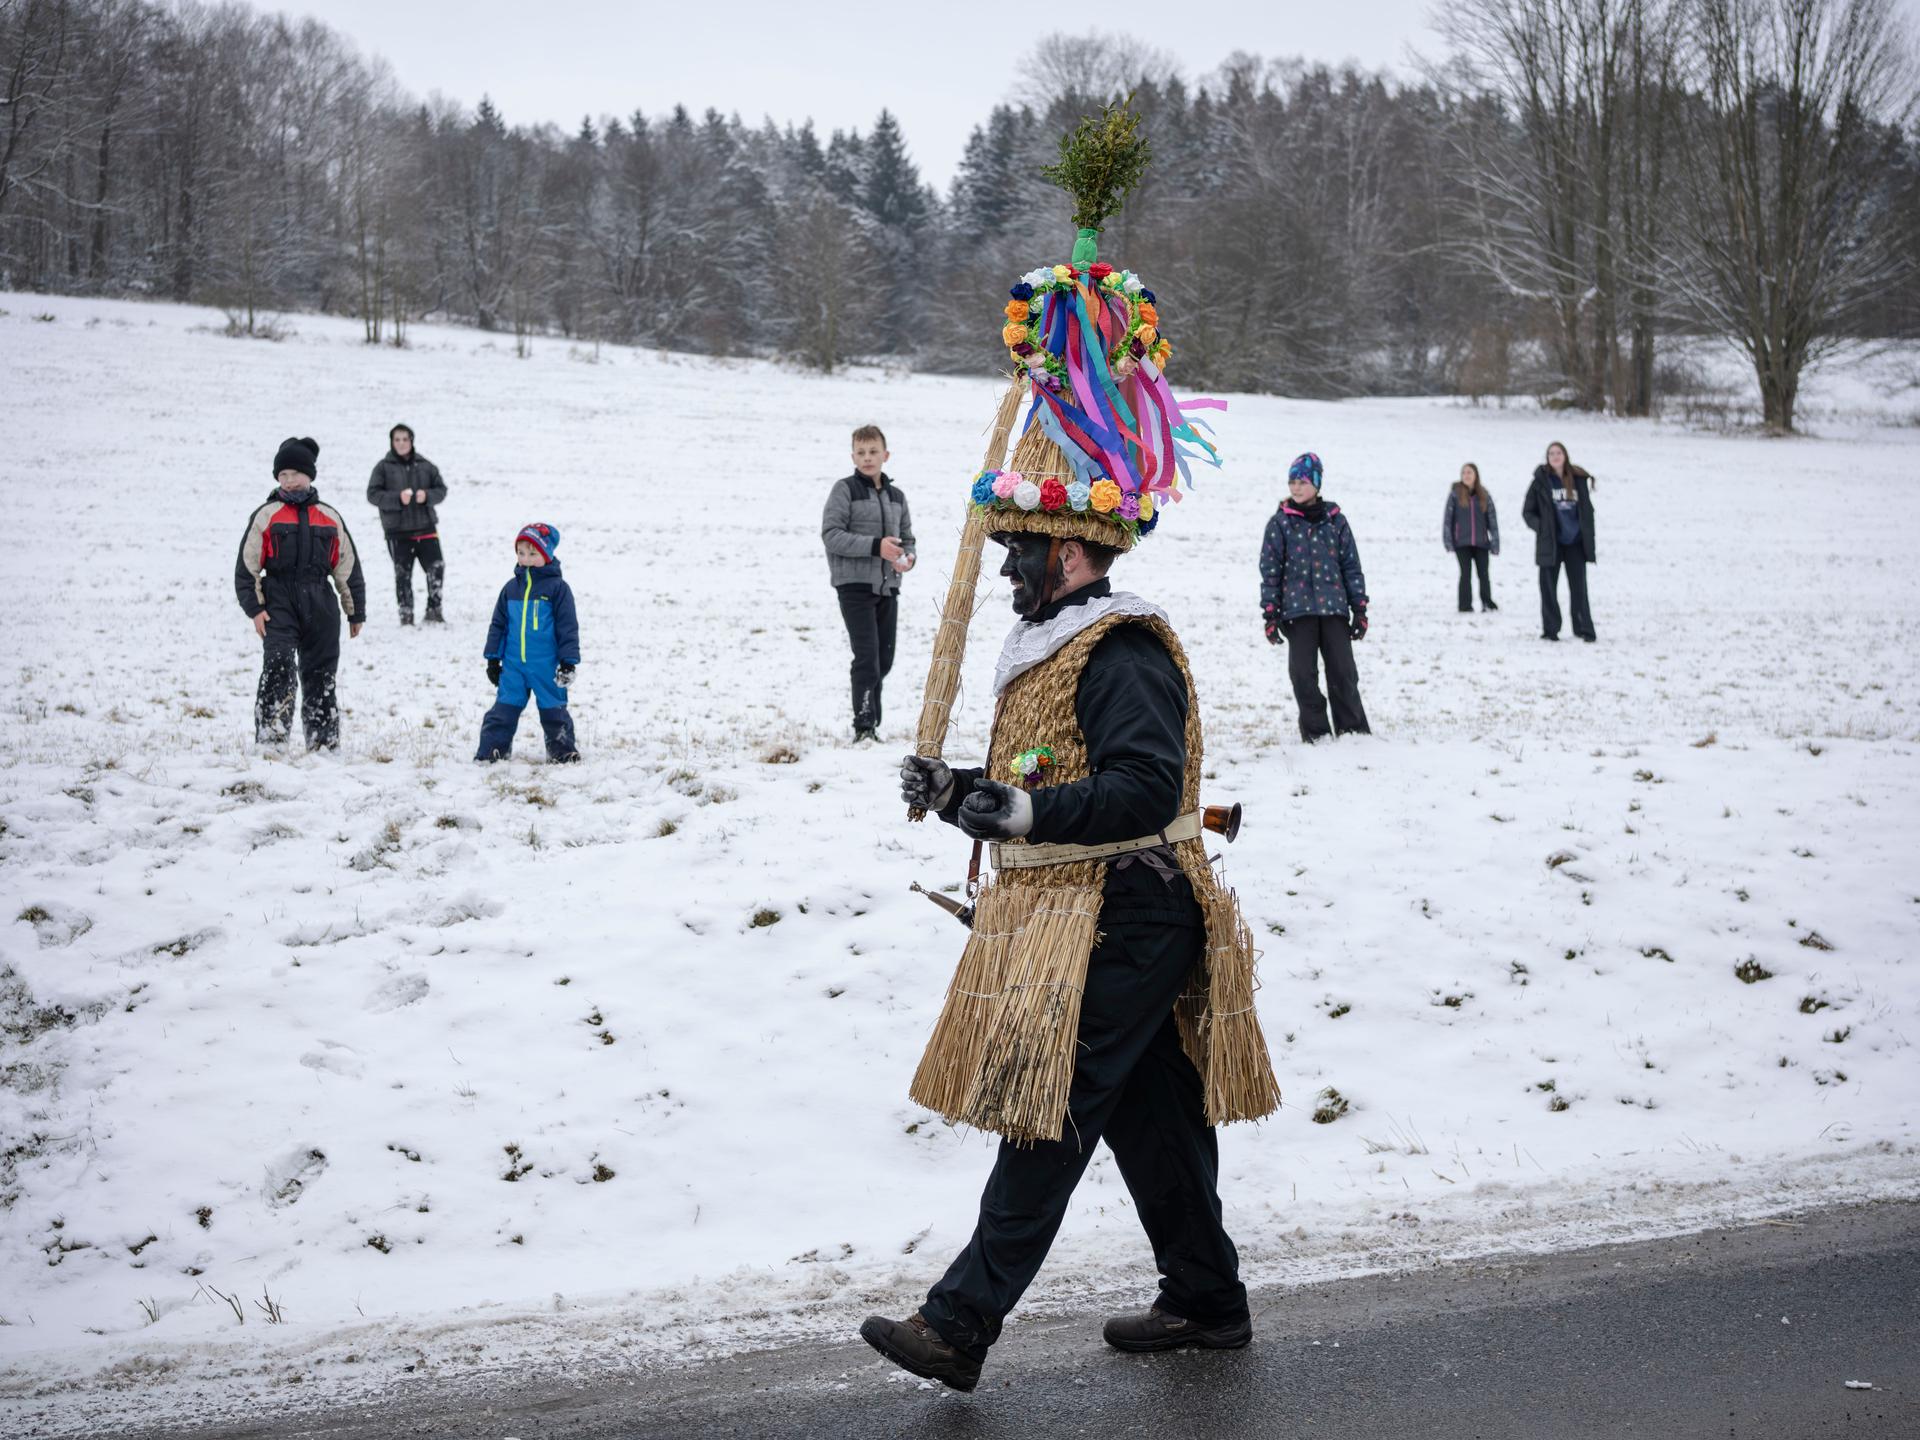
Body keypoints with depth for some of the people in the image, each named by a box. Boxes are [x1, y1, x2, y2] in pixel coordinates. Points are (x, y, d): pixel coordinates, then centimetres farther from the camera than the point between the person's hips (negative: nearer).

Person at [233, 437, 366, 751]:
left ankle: (324, 740, 17)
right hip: (279, 603, -3)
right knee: (278, 667, -19)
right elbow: (247, 566, 1)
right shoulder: (266, 516, 3)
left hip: (320, 606, 3)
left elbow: (348, 567, 15)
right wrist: (254, 608, -7)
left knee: (321, 675, 8)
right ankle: (270, 737, -20)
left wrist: (356, 612, 14)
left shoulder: (330, 518, 11)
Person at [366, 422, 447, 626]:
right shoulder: (383, 467, 0)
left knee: (436, 567, -5)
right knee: (403, 574, 2)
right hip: (398, 531, -2)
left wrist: (427, 496, -11)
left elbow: (441, 489, 10)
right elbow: (373, 494, -5)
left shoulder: (425, 465, 7)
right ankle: (406, 615, 12)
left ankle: (434, 611, 10)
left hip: (426, 526, 2)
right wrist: (398, 498, -18)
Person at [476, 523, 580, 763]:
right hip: (513, 664, 3)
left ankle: (563, 750, 18)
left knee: (553, 709, 7)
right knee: (504, 708, 4)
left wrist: (568, 661, -8)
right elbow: (498, 624, 13)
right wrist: (493, 658, 11)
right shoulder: (511, 588, 7)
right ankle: (492, 749, 10)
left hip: (546, 666, -3)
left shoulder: (557, 588, -5)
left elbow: (568, 626, -5)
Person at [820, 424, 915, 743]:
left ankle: (872, 722, 23)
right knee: (866, 656, -13)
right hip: (854, 584, -6)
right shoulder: (844, 490, -4)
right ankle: (863, 726, -11)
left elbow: (907, 537, 20)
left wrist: (907, 557, -4)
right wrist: (875, 546, -21)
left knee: (884, 659, 10)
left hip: (887, 586, 6)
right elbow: (831, 534, -12)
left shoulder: (896, 496, 14)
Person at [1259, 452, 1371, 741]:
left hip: (1334, 608, 1)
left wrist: (1360, 609, 6)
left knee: (1343, 672, -1)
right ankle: (1316, 735, 8)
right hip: (1297, 609, -1)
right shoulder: (1280, 523, 3)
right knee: (1303, 674, -2)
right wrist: (1270, 614, -2)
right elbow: (1270, 571, 3)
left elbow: (1351, 566, 10)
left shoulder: (1335, 521, 7)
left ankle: (1354, 732, 9)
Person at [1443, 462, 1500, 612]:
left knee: (1483, 573, 4)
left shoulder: (1484, 495, 5)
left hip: (1481, 542, 2)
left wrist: (1495, 543, 2)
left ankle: (1487, 602, 19)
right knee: (1466, 573, -1)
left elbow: (1492, 519, 7)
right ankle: (1465, 605, 6)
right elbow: (1447, 517, -1)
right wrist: (1448, 541, -7)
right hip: (1462, 542, -2)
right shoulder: (1455, 494, -1)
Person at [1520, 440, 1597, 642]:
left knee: (1579, 587, 1)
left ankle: (1584, 629, 5)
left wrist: (1588, 538, 5)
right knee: (1548, 587, 2)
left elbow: (1587, 510, 12)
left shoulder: (1578, 480, 5)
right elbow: (1528, 511, 5)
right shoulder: (1541, 482, 0)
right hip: (1550, 543, -1)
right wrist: (1541, 528, -9)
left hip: (1575, 542, 1)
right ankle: (1550, 629, 11)